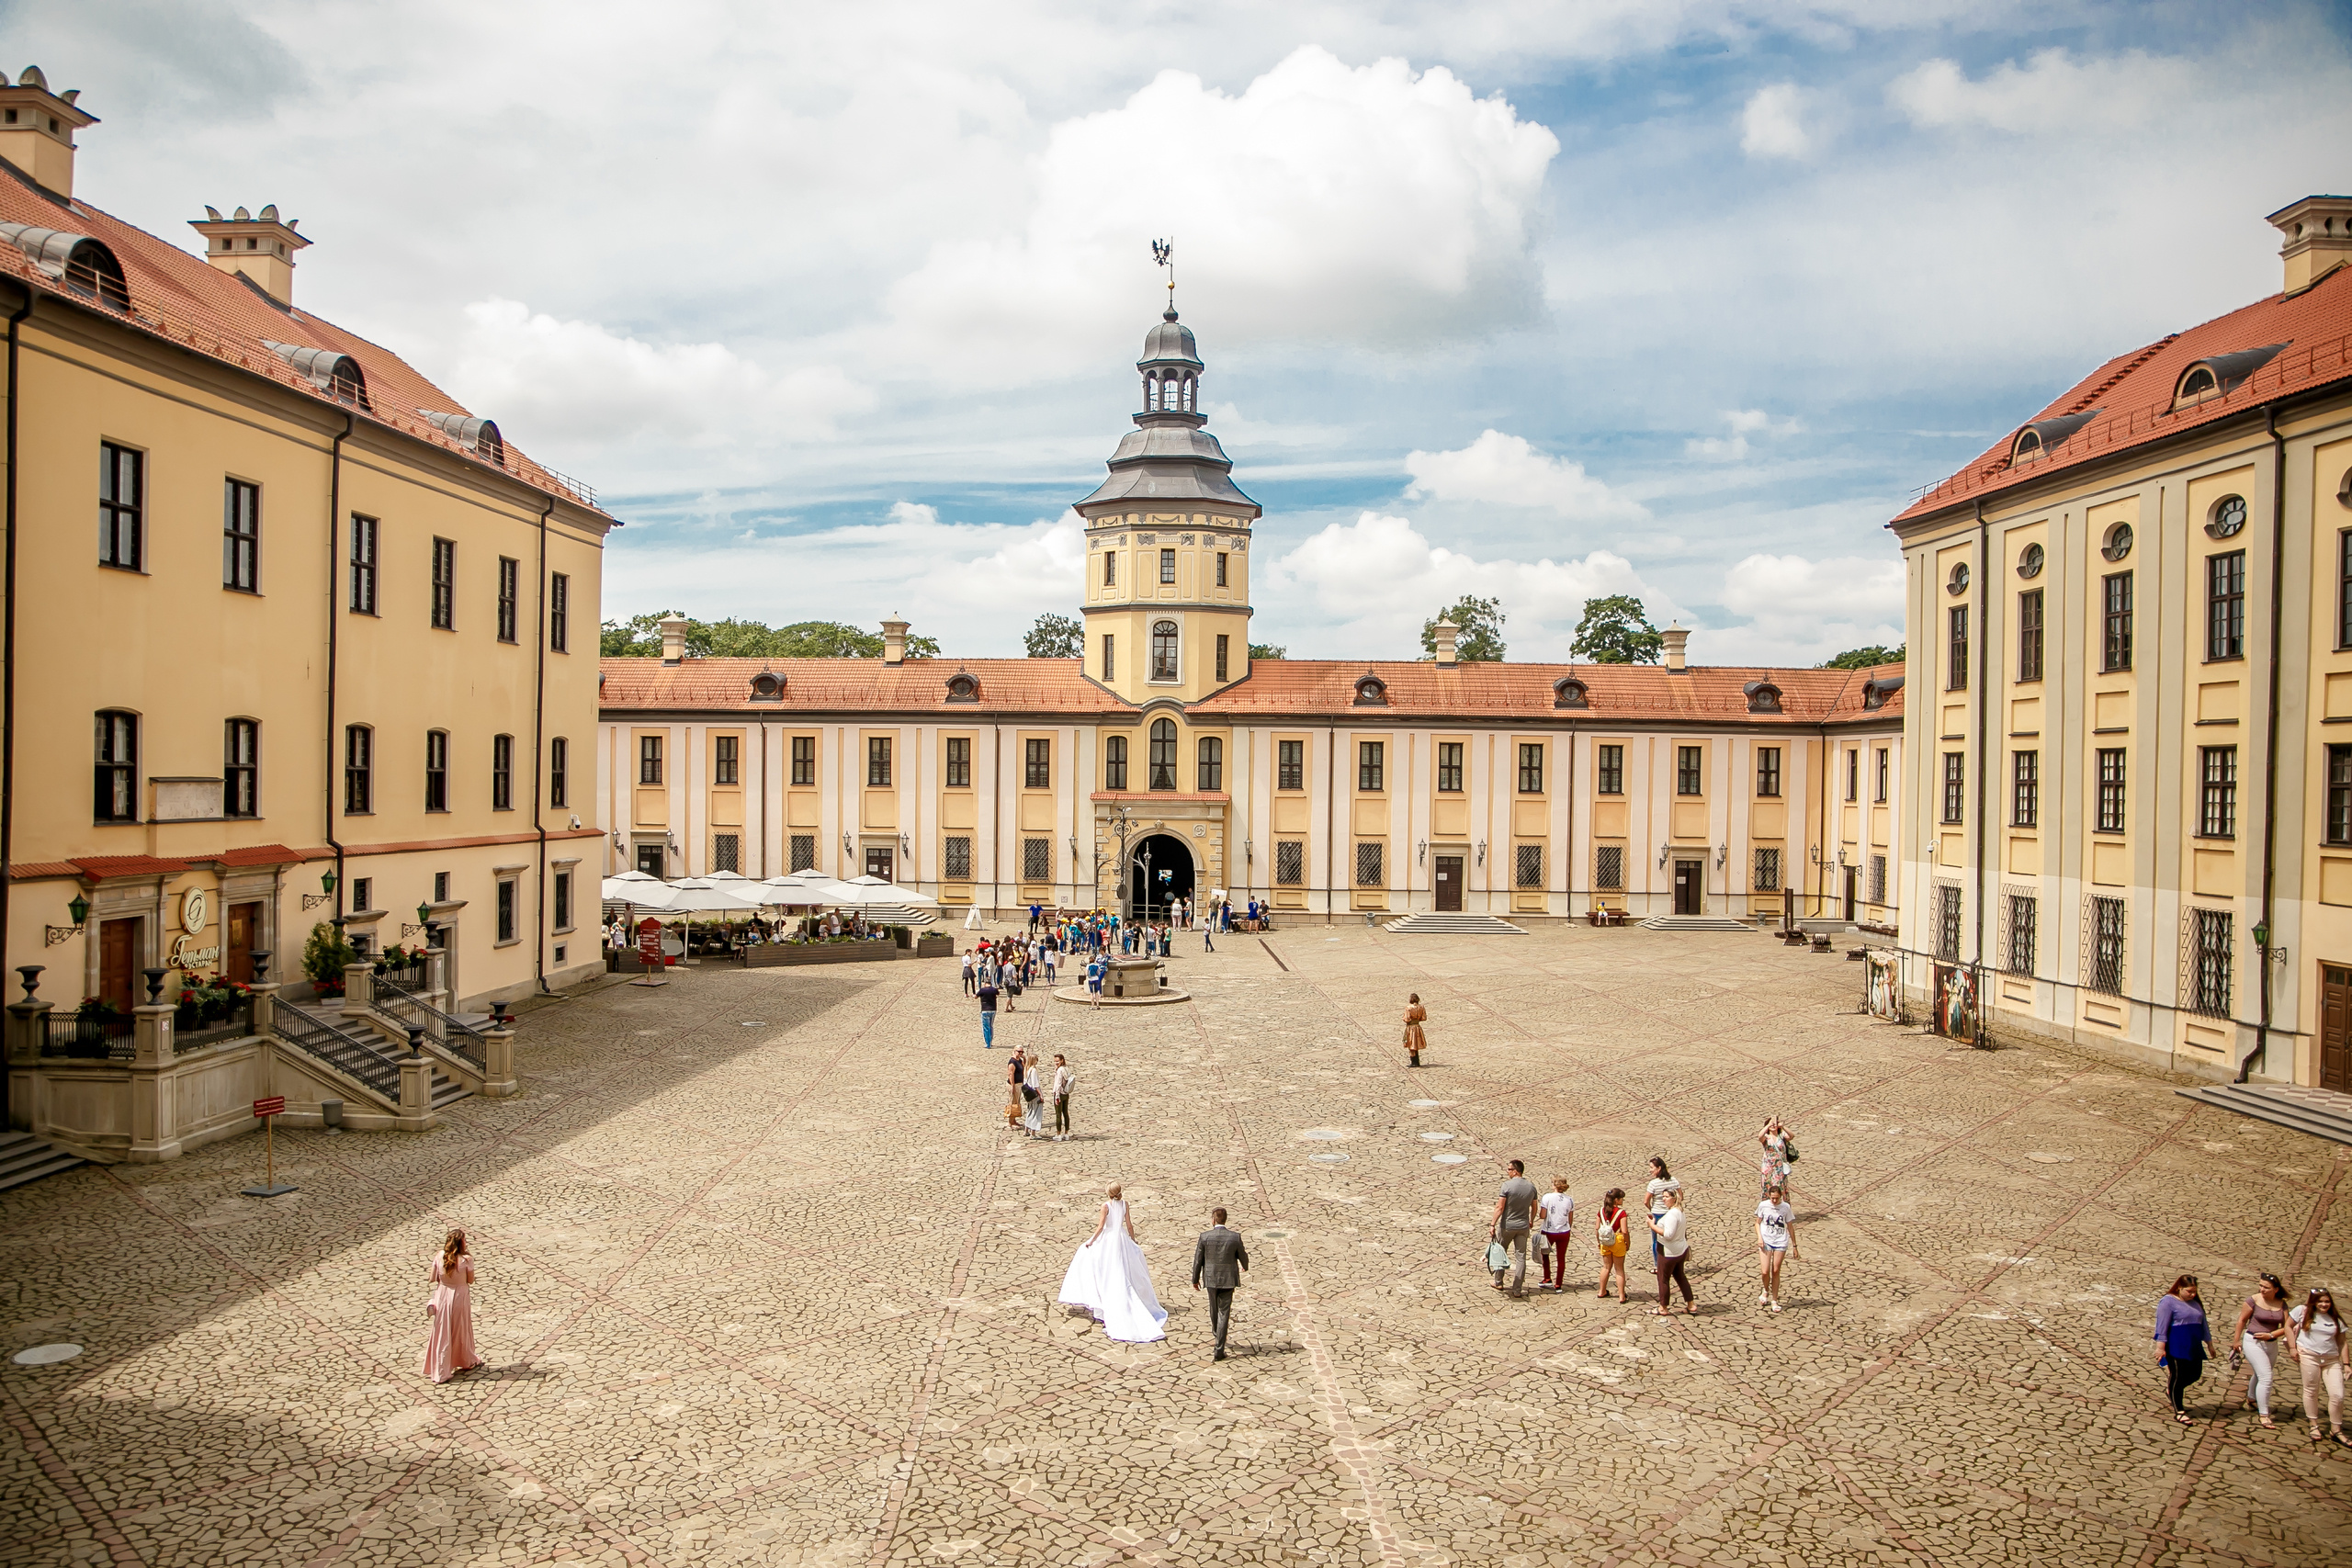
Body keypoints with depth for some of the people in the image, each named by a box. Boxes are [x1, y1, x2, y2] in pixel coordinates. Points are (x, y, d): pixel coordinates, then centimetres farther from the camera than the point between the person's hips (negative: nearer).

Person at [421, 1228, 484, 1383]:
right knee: (461, 1330, 17)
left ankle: (440, 1372, 12)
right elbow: (470, 1280, -8)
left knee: (442, 1333, 10)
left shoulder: (440, 1257, -7)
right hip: (460, 1296, -3)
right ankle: (466, 1362, 36)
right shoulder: (466, 1259, -18)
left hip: (442, 1296, 3)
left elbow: (433, 1278, -3)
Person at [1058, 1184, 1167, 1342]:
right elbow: (1129, 1224, 4)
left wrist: (1091, 1241, -3)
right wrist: (1133, 1240, 17)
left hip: (1107, 1240, -4)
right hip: (1121, 1239, 4)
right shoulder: (1124, 1203, -2)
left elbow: (1100, 1226, -15)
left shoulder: (1106, 1205, -15)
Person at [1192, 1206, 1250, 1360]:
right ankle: (1219, 1350, -1)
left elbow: (1197, 1260, -4)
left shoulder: (1204, 1236, -11)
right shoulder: (1235, 1237, -10)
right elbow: (1243, 1256, 4)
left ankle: (1216, 1330, 52)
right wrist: (1245, 1266, 29)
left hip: (1211, 1278, 1)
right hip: (1228, 1279, -1)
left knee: (1214, 1306, 26)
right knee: (1224, 1313, 3)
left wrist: (1195, 1279, 11)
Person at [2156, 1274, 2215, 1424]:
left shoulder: (2195, 1303, 14)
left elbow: (2203, 1324, 21)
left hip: (2193, 1348, 8)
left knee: (2195, 1374, 10)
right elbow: (2162, 1325, -15)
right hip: (2176, 1348, -8)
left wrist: (2209, 1344, 21)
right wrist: (2161, 1347, -20)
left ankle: (2171, 1391, 35)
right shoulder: (2168, 1301, -10)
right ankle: (2179, 1412, 7)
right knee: (2177, 1376, -2)